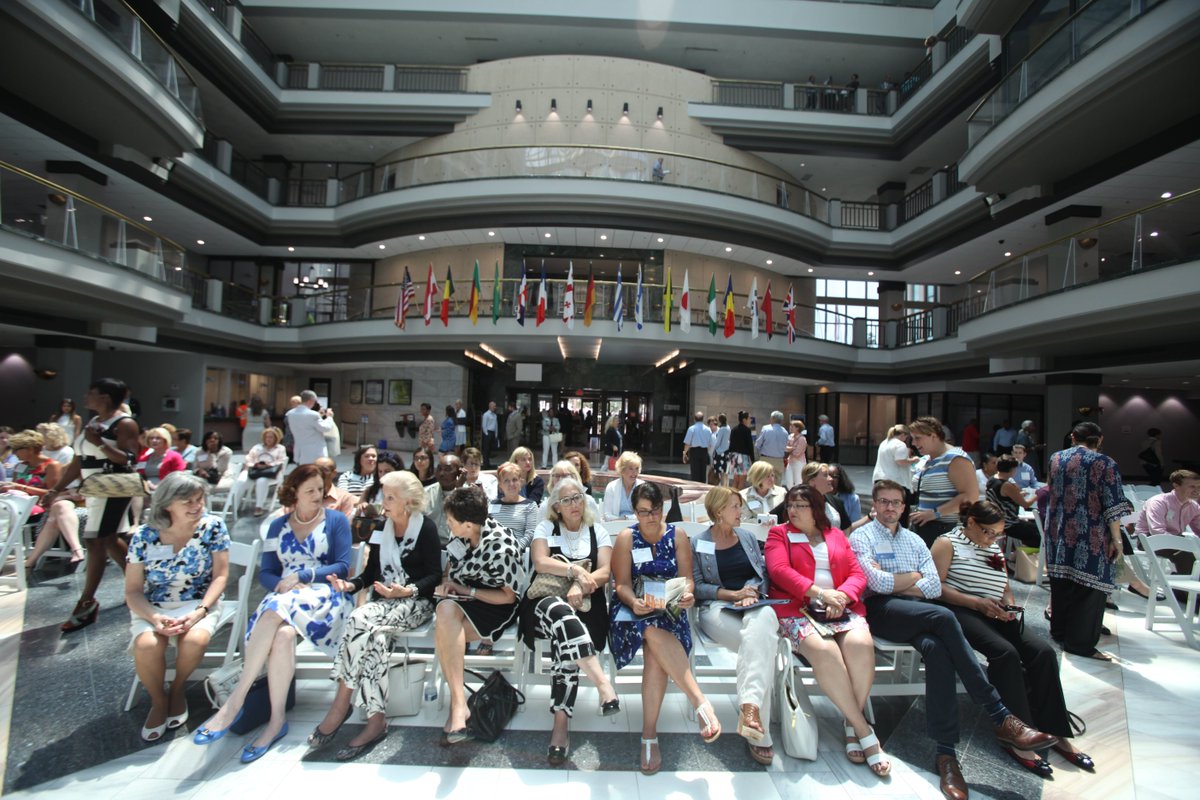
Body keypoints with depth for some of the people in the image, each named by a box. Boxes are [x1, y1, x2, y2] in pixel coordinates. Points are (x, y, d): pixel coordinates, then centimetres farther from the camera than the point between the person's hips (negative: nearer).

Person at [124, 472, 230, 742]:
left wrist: (200, 611, -21)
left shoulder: (213, 527, -10)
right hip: (152, 607, 1)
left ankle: (178, 691, 4)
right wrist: (154, 618, -21)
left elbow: (220, 575, -8)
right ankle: (158, 702, 3)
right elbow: (133, 591, -3)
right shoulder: (143, 537, -7)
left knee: (195, 639, -31)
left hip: (198, 602, -1)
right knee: (146, 645, -29)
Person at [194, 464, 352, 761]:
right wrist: (281, 583, -9)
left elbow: (343, 567, 0)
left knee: (276, 610, -33)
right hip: (283, 596, 3)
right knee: (282, 633, -32)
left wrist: (302, 575, -10)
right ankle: (276, 720, -25)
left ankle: (234, 701, -25)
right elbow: (266, 573, 13)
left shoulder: (336, 520, 7)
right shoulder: (278, 526, 18)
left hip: (323, 595, -3)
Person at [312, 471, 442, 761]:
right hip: (384, 599, 4)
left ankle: (340, 707, -17)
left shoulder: (426, 528, -5)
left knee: (361, 621, -29)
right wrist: (351, 584, -5)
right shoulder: (380, 528, 12)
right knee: (374, 637, -30)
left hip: (415, 602, -4)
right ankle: (375, 721, -23)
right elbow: (372, 570, 13)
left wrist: (407, 591, -21)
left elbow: (434, 575, -6)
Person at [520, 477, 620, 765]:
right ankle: (602, 682, -43)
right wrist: (575, 570, -14)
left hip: (585, 606, 1)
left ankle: (562, 723, -27)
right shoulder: (546, 528, 14)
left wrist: (580, 586, -18)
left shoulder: (598, 532, 14)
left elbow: (604, 573, 2)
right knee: (559, 610, -38)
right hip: (544, 602, 0)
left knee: (564, 638, -33)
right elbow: (540, 563, -3)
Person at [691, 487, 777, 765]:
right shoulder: (698, 543, 10)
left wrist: (751, 594, -7)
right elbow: (697, 586, 2)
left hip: (755, 605, 3)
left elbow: (763, 573, 14)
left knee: (763, 619, -38)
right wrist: (733, 594, -9)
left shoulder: (748, 537, 23)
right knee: (760, 641, -34)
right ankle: (760, 733, -35)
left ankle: (750, 706, -50)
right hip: (716, 607, -2)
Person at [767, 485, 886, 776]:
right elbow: (779, 570, -6)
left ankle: (851, 724, -14)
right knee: (823, 650, -31)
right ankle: (864, 730, -18)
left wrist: (842, 595, -10)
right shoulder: (779, 534, 11)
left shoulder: (836, 535, 21)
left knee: (861, 643, -28)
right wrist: (820, 592, -14)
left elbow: (857, 574, 12)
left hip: (841, 608, 3)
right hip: (796, 608, -3)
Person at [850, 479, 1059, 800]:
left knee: (936, 647, -31)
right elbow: (877, 583, -9)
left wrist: (893, 583, -2)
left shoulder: (914, 540, 23)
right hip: (880, 610, -4)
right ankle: (1000, 717, -26)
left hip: (918, 612, 5)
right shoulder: (861, 537, 6)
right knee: (943, 617, -32)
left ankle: (946, 752, -30)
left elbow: (935, 587, 10)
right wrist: (914, 576, 4)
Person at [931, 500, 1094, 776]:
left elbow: (1006, 589, 24)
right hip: (960, 611, -7)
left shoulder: (995, 549, 23)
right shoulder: (947, 543, -1)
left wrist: (1009, 606, 1)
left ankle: (1054, 732, -5)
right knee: (1005, 652, -30)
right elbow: (936, 587, -10)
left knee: (1044, 651, -15)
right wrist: (978, 603, -16)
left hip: (994, 615, 7)